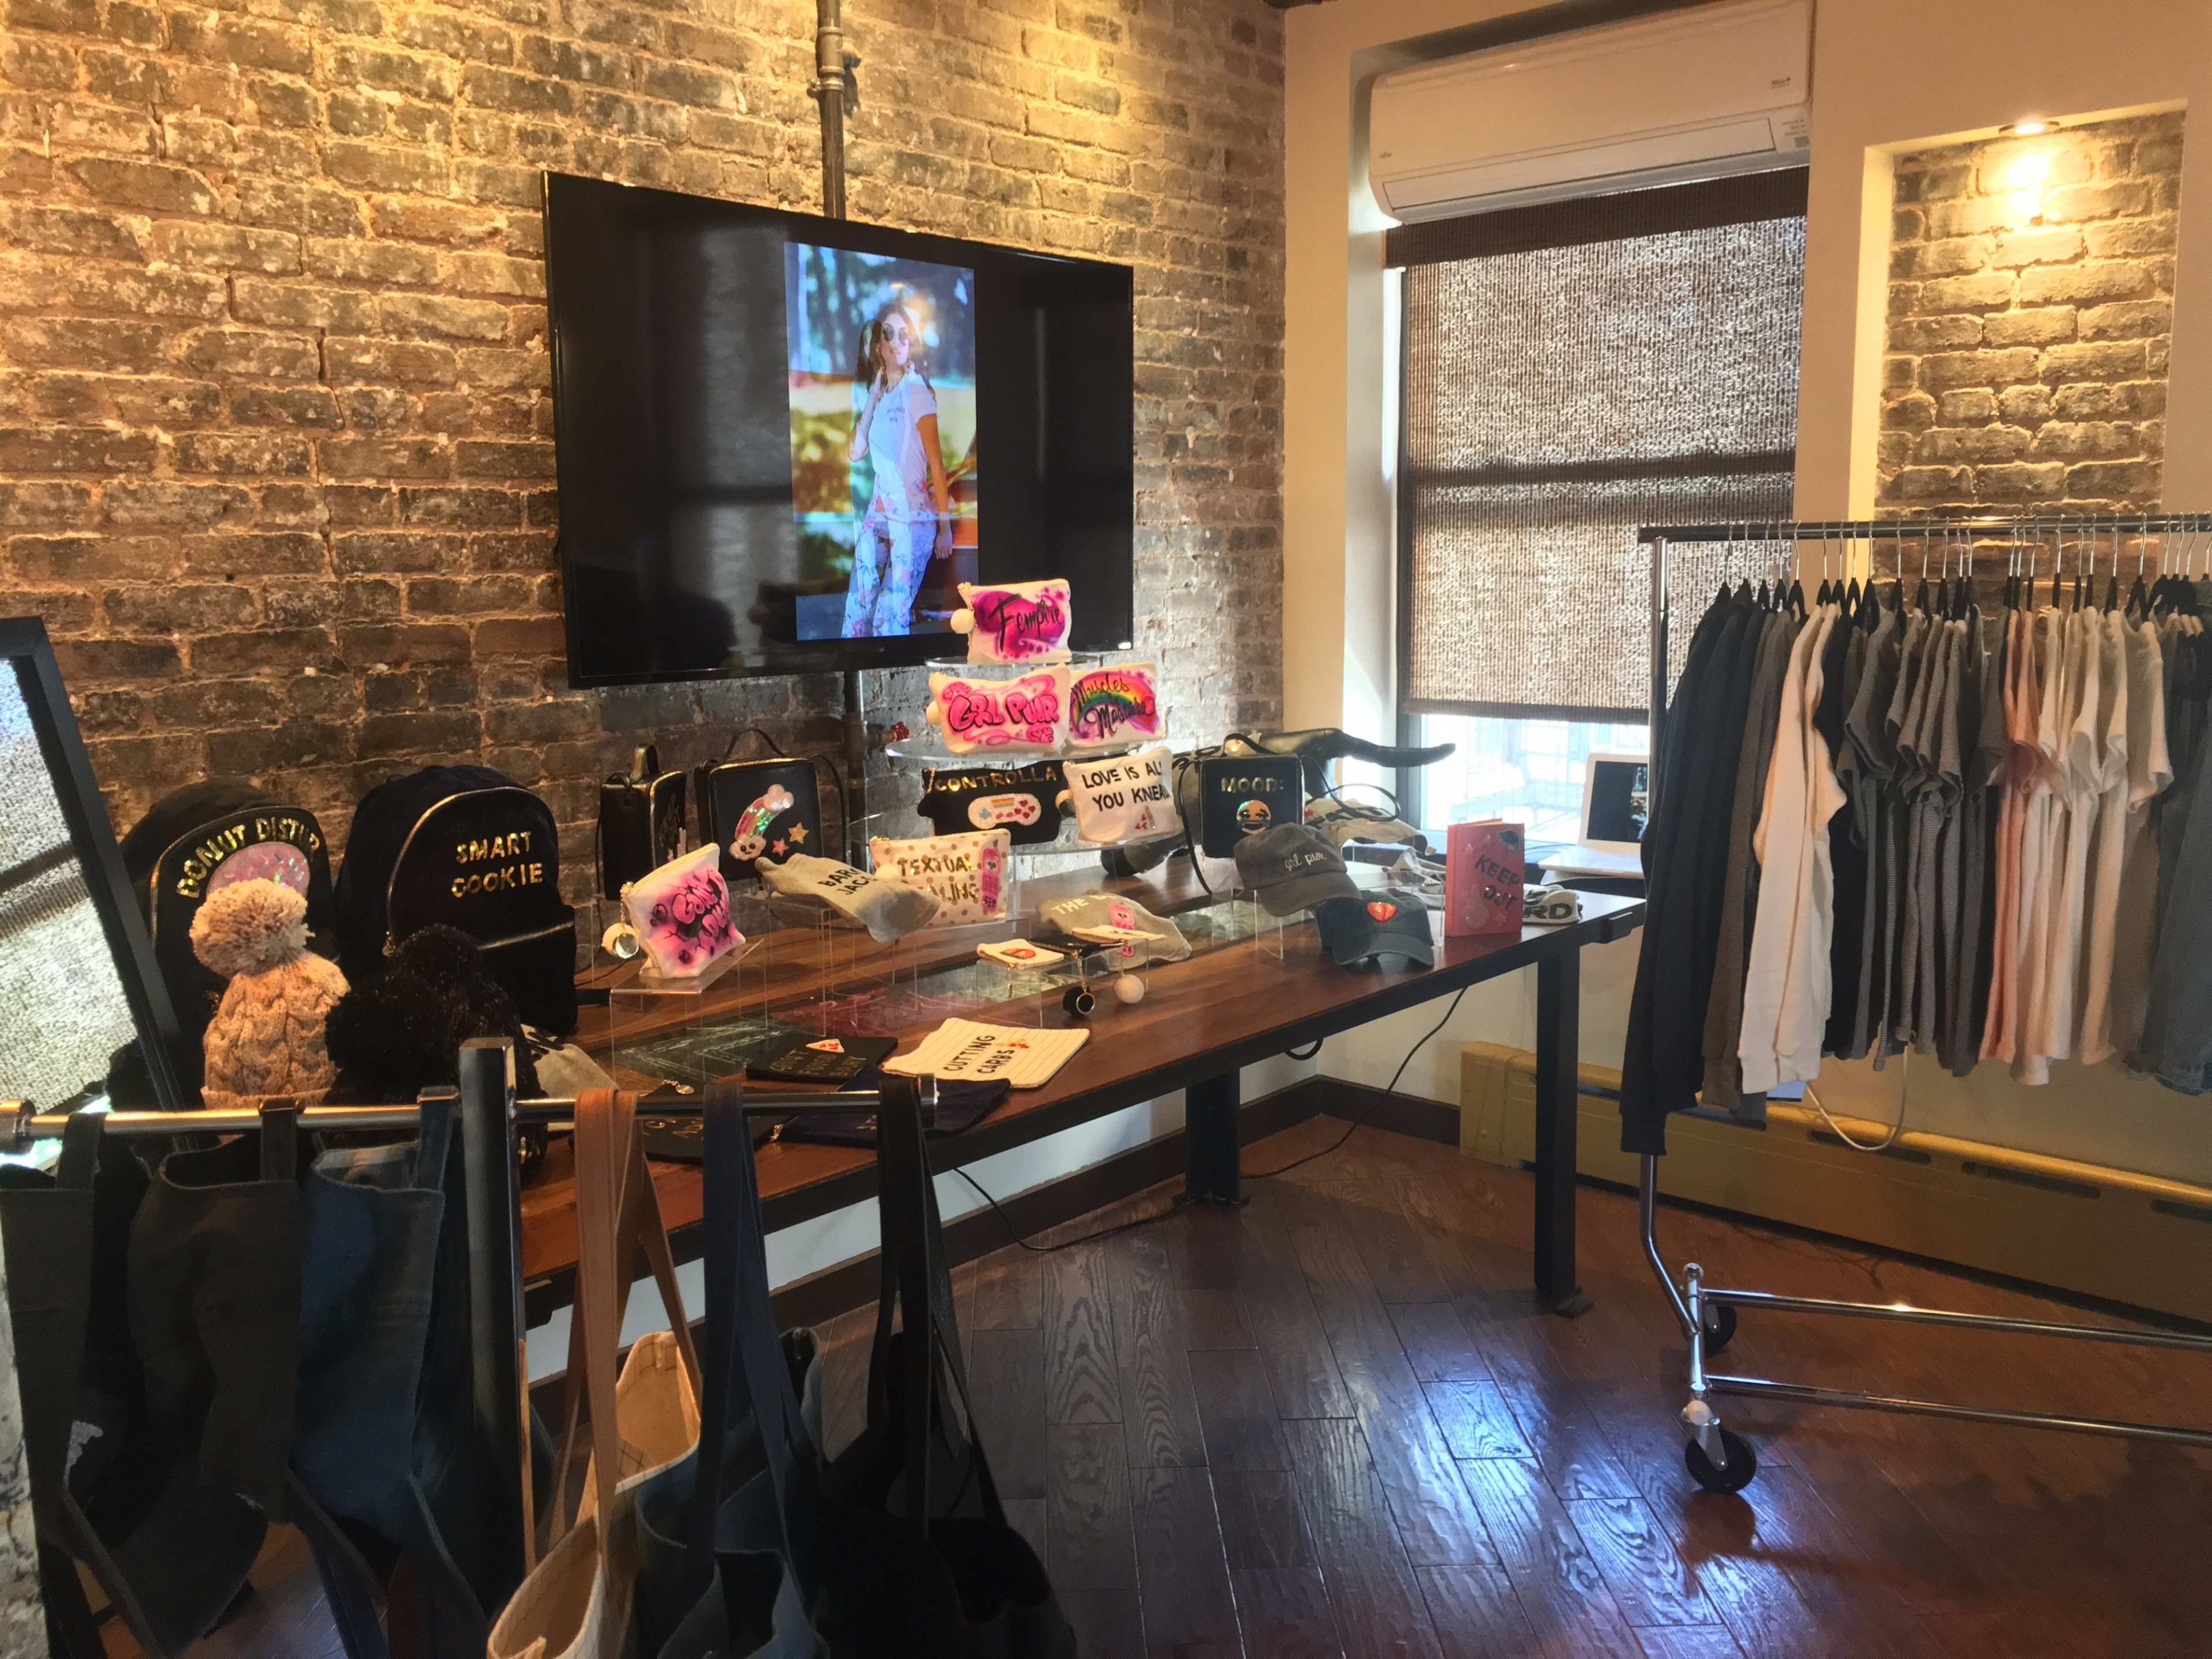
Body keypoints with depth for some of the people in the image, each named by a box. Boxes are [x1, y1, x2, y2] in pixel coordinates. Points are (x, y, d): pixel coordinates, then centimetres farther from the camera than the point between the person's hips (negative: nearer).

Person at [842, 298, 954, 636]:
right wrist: (873, 395, 0)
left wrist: (945, 526, -11)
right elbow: (857, 451, 2)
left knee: (891, 616, -5)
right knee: (858, 608, 5)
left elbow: (936, 462, -10)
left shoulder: (916, 391, -11)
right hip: (877, 514, 6)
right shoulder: (879, 392, 9)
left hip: (913, 520, -6)